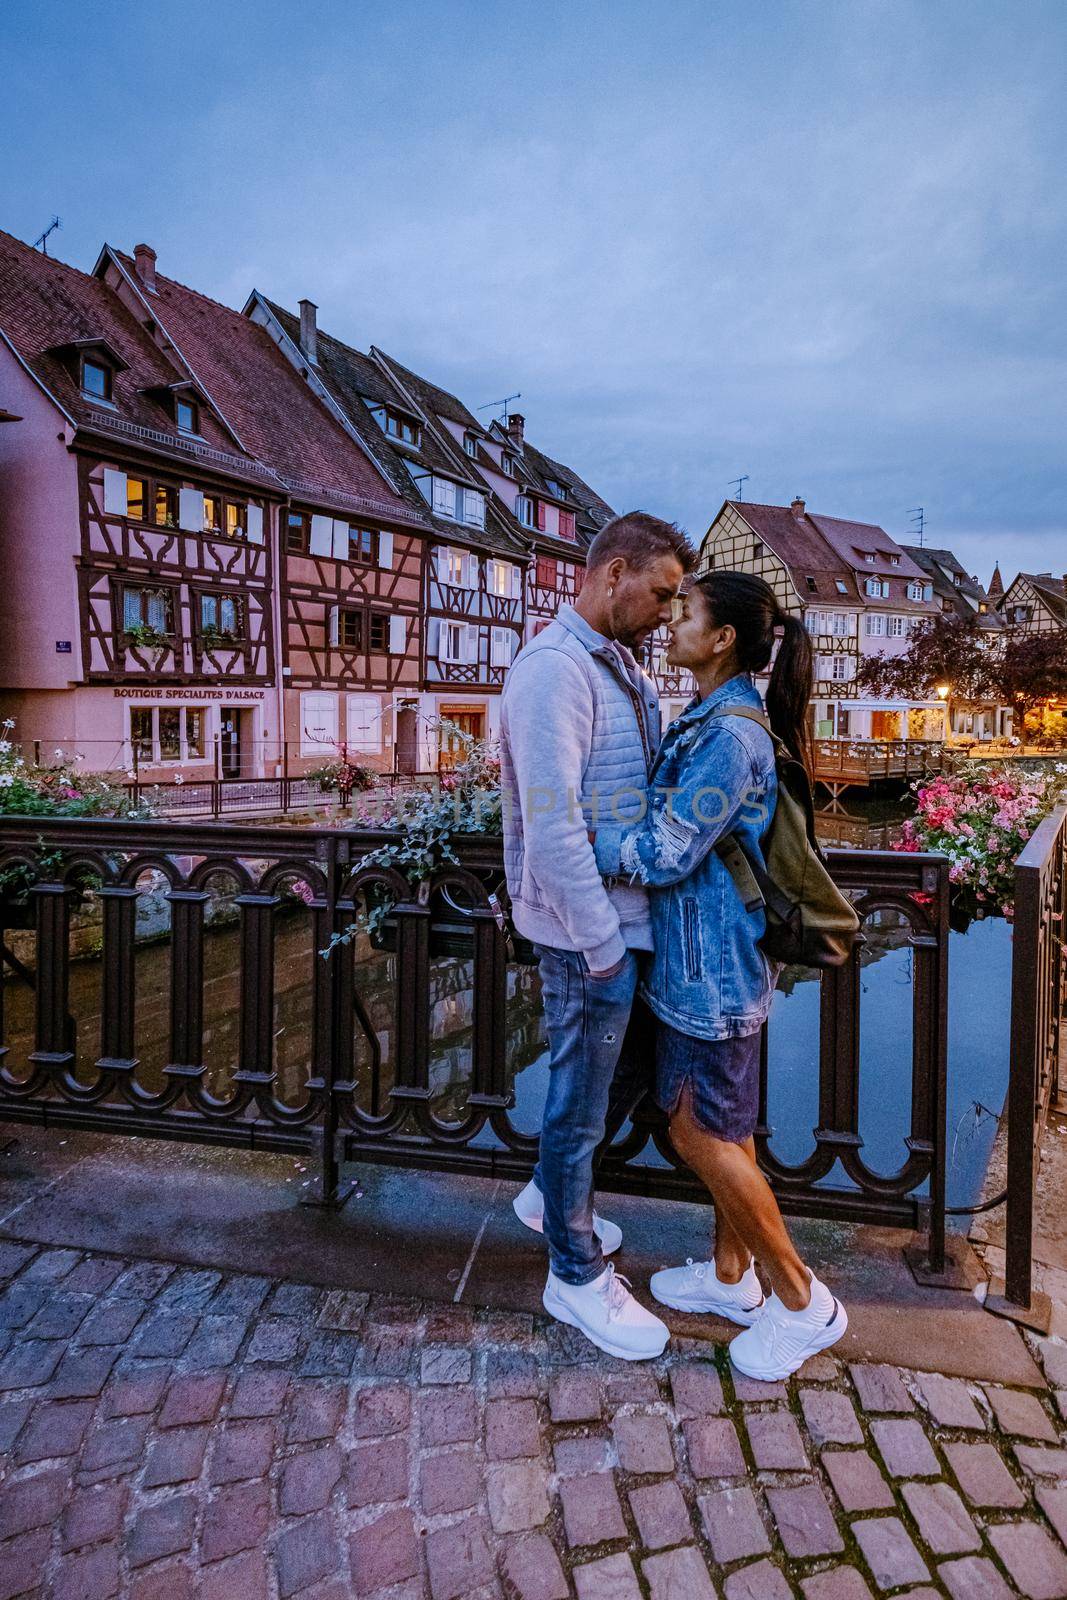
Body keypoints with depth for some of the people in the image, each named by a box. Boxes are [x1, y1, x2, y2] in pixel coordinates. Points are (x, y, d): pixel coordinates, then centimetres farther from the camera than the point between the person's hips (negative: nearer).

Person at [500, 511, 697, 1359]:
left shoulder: (622, 666, 11)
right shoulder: (554, 669, -20)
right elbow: (552, 823, -25)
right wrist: (602, 944, -21)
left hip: (627, 918, 10)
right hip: (589, 931, -9)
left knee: (630, 1066, 24)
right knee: (581, 1097, 7)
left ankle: (551, 1195, 45)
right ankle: (576, 1275, 27)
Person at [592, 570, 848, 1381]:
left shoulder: (730, 734, -22)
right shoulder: (711, 721, 9)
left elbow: (662, 855, -23)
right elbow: (674, 820, 16)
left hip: (713, 963, -10)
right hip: (706, 957, 10)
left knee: (703, 1136, 2)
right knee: (723, 1125, 19)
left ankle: (803, 1301, 20)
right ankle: (731, 1275, 37)